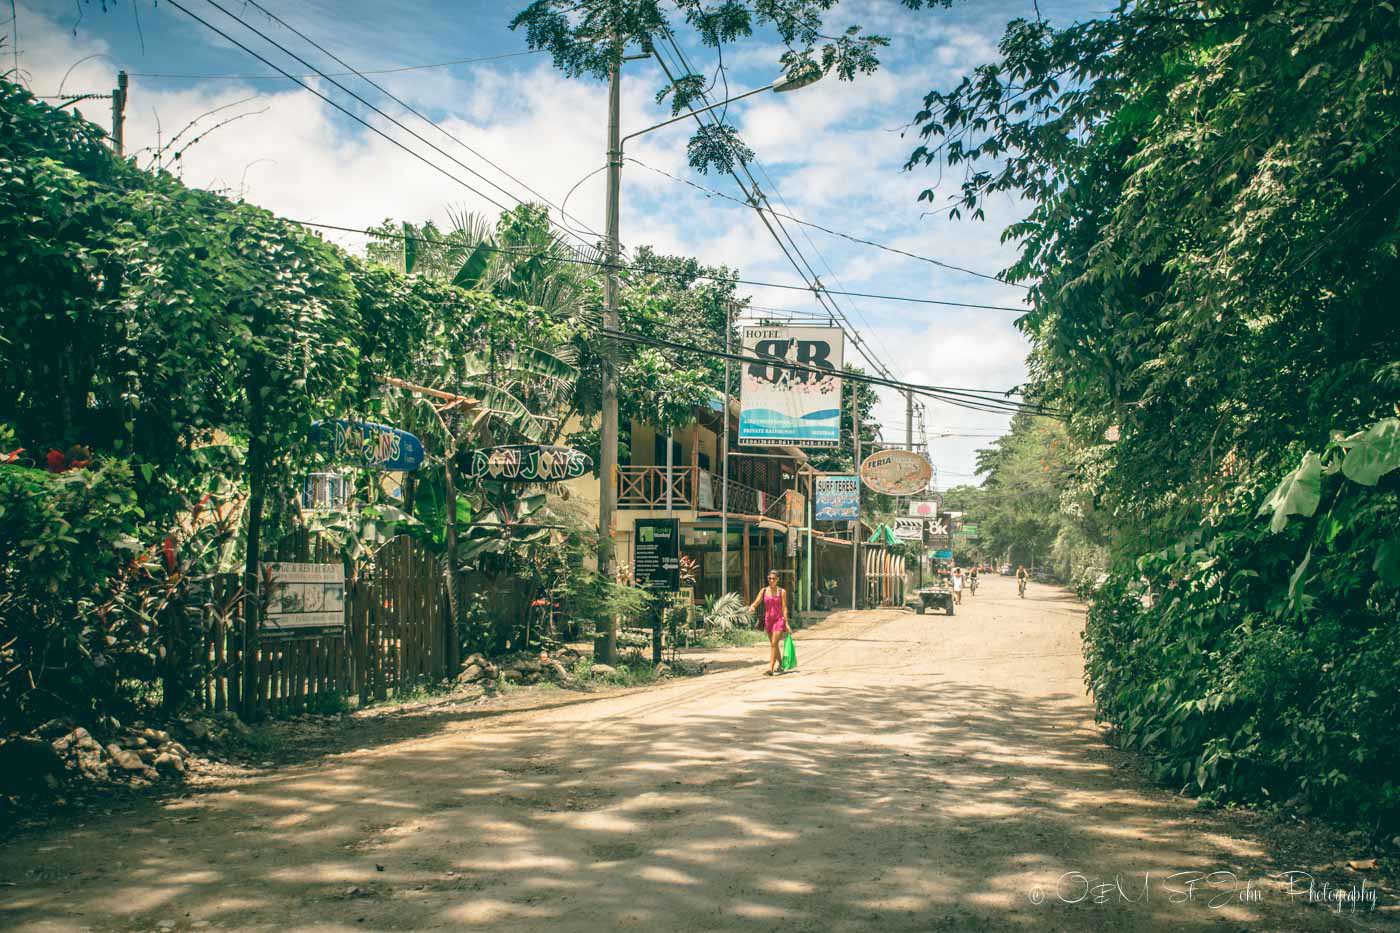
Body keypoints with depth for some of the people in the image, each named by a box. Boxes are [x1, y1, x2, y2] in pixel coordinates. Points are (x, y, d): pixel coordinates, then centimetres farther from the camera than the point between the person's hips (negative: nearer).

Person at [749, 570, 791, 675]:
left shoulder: (782, 592, -3)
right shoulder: (764, 591, 6)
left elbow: (784, 608, -4)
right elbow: (756, 602, 0)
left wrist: (786, 623, -9)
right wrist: (752, 607, -24)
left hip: (779, 620, -5)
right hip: (768, 619, 5)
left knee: (774, 644, -14)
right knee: (773, 645, 15)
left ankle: (770, 669, -18)